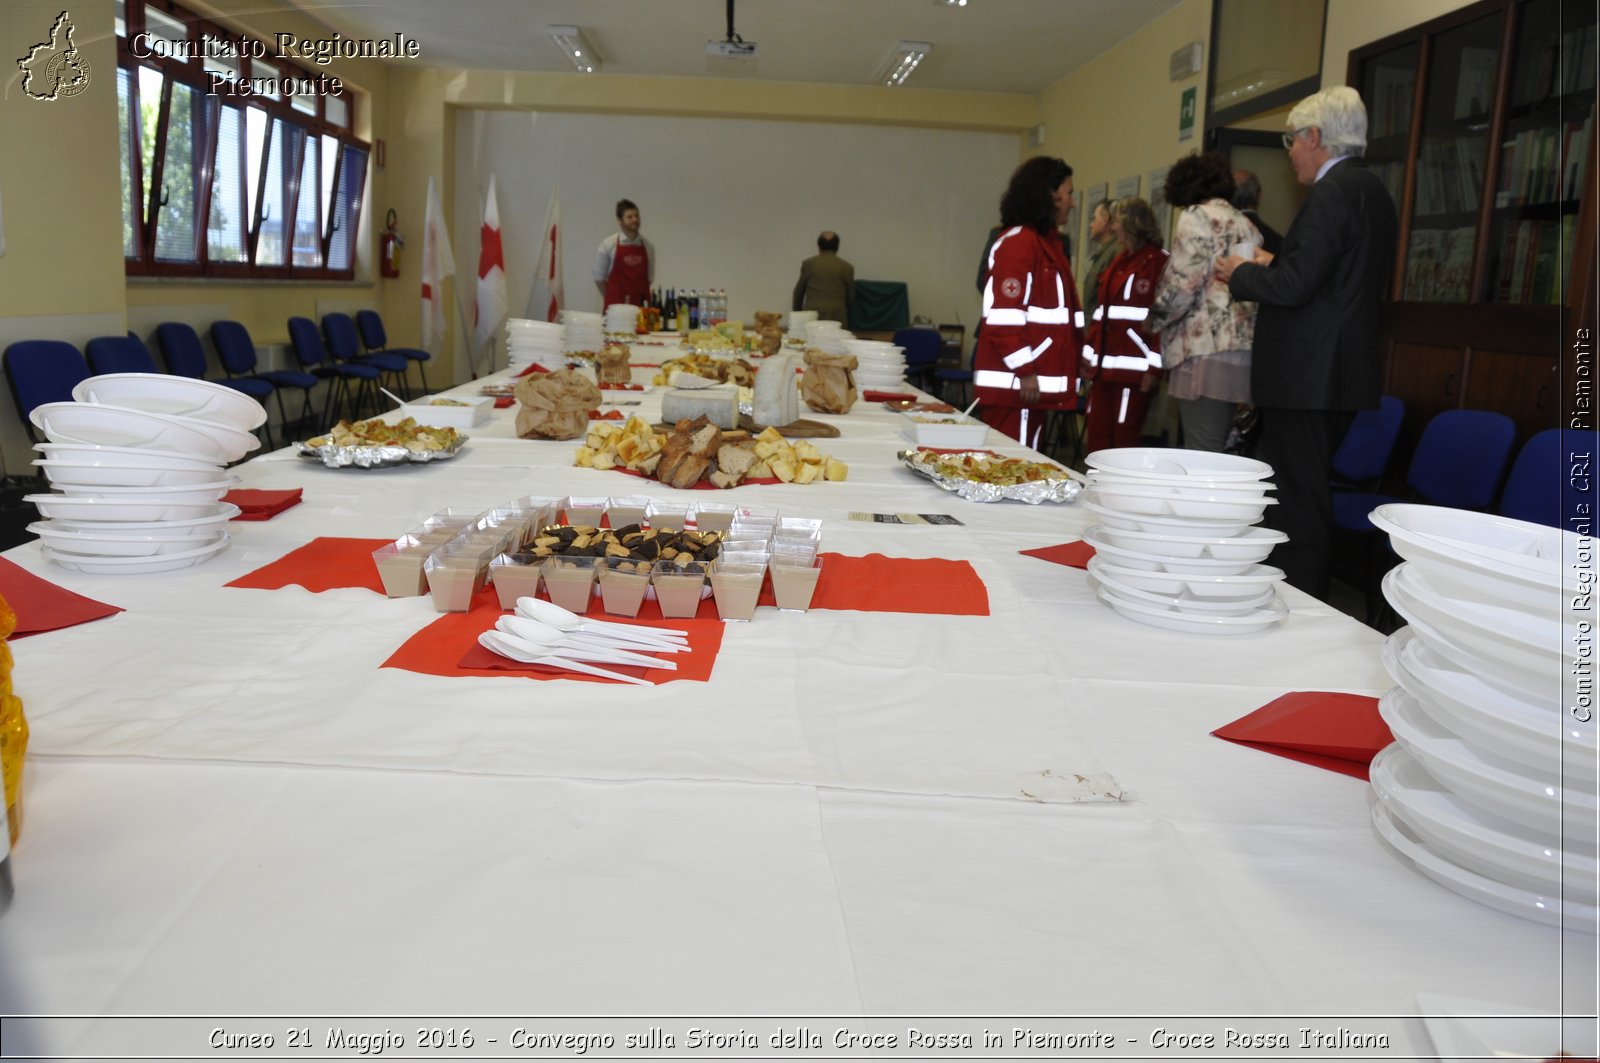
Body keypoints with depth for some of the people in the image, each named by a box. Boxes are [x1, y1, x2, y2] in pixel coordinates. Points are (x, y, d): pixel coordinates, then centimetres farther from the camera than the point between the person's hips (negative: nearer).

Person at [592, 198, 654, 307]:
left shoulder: (647, 246, 7)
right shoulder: (608, 244, -1)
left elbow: (649, 277, 13)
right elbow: (599, 277, 4)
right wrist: (611, 299, 6)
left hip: (640, 305, 2)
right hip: (615, 305, -2)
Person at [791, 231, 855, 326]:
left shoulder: (808, 263, 7)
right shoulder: (847, 267, 6)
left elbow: (799, 291, 16)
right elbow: (850, 296, 13)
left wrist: (797, 312, 29)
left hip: (812, 315, 0)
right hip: (837, 316, 0)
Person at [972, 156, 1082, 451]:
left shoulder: (1049, 242, 19)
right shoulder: (1017, 241, -13)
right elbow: (1003, 316, -19)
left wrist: (1080, 353, 17)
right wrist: (1024, 371, -20)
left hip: (1036, 379, 10)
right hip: (1013, 381, -10)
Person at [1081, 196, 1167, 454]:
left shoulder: (1158, 261, -6)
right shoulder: (1118, 261, 19)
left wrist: (1154, 366, -17)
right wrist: (1091, 355, 15)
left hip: (1133, 370, -8)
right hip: (1105, 367, 8)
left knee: (1124, 440, -3)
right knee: (1095, 438, 8)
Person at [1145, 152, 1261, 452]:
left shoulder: (1197, 217, -2)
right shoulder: (1245, 224, 23)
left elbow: (1183, 282, -12)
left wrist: (1155, 317, 3)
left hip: (1207, 347, -9)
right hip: (1243, 346, 9)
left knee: (1201, 453, -11)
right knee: (1217, 449, 9)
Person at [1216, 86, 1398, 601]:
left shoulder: (1333, 191, -15)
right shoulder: (1372, 190, 16)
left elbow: (1294, 286, -21)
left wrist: (1241, 273, -3)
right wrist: (1272, 267, 18)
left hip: (1307, 378, -10)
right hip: (1339, 371, 10)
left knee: (1298, 505, -6)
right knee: (1308, 496, 16)